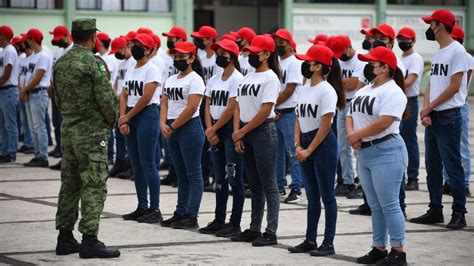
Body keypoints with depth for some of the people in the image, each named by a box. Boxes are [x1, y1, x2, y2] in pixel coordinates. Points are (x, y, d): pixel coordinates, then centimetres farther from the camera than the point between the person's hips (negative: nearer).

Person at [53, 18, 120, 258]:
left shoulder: (60, 63, 8)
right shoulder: (94, 63, -15)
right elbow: (107, 99, -15)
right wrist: (112, 120, 2)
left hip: (68, 130, 8)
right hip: (92, 132, -8)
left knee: (69, 185, 13)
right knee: (94, 187, -6)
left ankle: (65, 238, 16)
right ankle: (90, 240, -9)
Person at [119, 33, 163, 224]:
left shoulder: (151, 69, -8)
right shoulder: (130, 70, 16)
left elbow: (146, 97, -15)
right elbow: (124, 96, 12)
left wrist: (127, 116, -8)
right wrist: (123, 120, -1)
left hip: (147, 115, -8)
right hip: (130, 119, 8)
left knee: (148, 164, -9)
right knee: (136, 165, 9)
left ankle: (155, 209, -6)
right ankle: (142, 208, 15)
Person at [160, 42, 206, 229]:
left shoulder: (195, 80, -9)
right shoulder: (171, 80, 16)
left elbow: (191, 108, -16)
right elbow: (165, 104, 13)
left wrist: (172, 127, -14)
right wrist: (163, 124, -4)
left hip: (189, 128, -8)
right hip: (172, 130, 8)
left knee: (193, 173, -4)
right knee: (181, 174, 12)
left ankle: (192, 216, -5)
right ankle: (180, 213, 16)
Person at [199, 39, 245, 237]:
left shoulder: (237, 79, -10)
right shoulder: (213, 81, 15)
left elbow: (231, 109, -15)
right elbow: (208, 107, 11)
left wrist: (213, 130, -10)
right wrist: (210, 130, -4)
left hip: (231, 129, -8)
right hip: (215, 132, 8)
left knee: (234, 178, -5)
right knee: (220, 179, 12)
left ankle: (235, 224, -3)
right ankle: (219, 221, 18)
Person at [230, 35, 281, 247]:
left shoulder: (270, 78, -10)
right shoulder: (247, 78, 15)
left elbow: (265, 111, -17)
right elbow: (239, 107, 14)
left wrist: (243, 131, -13)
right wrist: (237, 133, 1)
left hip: (263, 132, -8)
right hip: (245, 134, 8)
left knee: (268, 185, -5)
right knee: (254, 185, 12)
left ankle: (271, 232, -4)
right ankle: (254, 229, 18)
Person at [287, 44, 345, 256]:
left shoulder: (327, 90, -13)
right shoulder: (304, 89, 11)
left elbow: (325, 126, -16)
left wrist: (308, 150, -14)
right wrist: (298, 145, 0)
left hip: (323, 144, -8)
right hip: (305, 144, 8)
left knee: (326, 195, -1)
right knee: (312, 196, 13)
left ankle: (328, 243, 3)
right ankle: (310, 240, 20)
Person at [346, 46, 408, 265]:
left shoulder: (392, 92, -12)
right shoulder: (363, 91, 17)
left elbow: (383, 123, -22)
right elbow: (350, 116, 15)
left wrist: (356, 135, -13)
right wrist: (351, 136, -6)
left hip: (386, 152, -9)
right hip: (364, 154, 9)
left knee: (389, 205, -7)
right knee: (375, 206, 13)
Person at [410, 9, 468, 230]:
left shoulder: (456, 51, -11)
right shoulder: (438, 53, 17)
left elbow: (454, 86, -16)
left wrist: (429, 107, -11)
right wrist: (425, 109, -1)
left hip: (449, 116, -9)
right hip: (432, 118, 9)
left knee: (453, 167, -6)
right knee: (432, 167, 12)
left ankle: (459, 213, -2)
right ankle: (435, 211, 20)